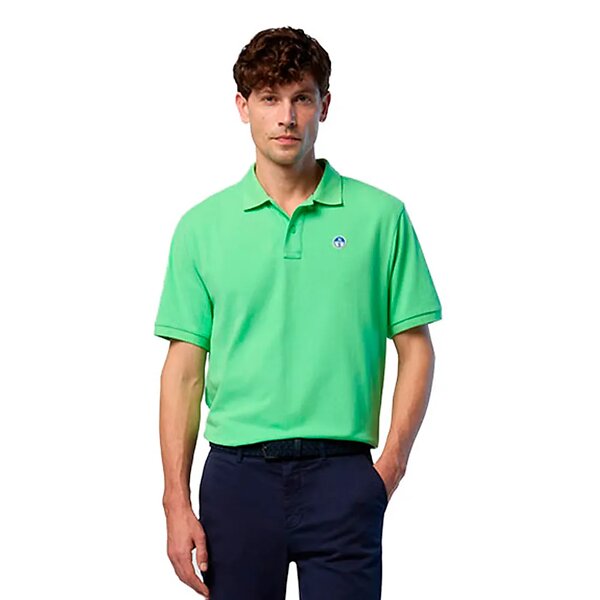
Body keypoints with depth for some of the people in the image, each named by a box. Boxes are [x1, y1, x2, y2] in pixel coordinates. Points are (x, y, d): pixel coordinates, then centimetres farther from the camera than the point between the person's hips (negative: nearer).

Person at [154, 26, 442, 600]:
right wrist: (176, 500, -2)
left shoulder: (380, 217, 3)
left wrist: (392, 464, -6)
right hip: (237, 472, 1)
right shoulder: (202, 227, 5)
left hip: (341, 473, -1)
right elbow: (184, 369, 4)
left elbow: (415, 349, 5)